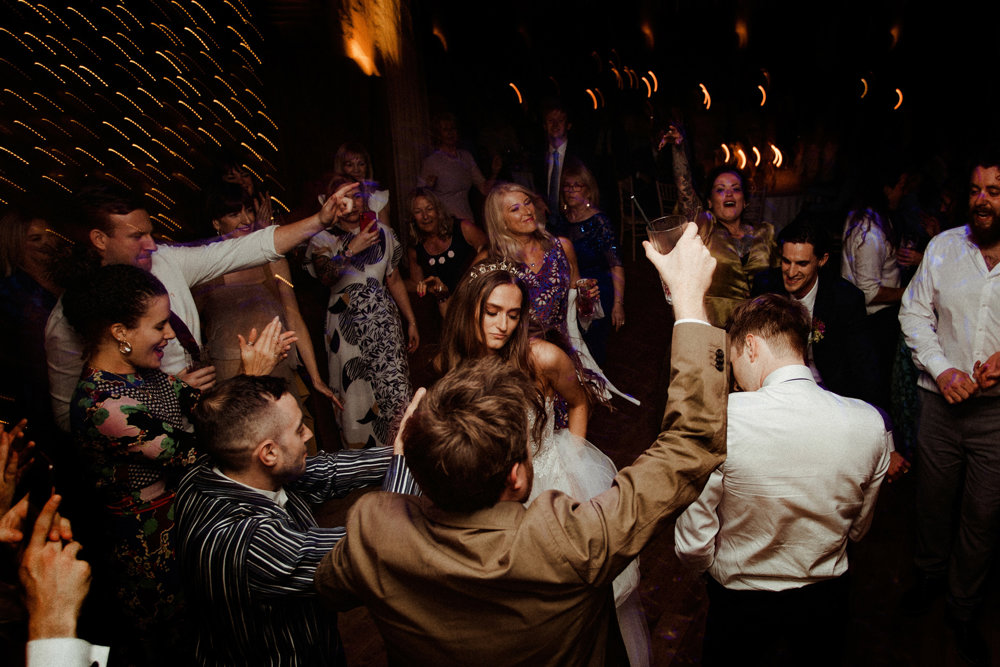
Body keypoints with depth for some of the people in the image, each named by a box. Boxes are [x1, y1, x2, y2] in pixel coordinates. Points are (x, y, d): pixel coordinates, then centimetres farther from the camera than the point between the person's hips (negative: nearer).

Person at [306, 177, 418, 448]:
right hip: (347, 327, -2)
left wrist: (411, 322, 17)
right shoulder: (323, 239, 1)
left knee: (396, 391, -5)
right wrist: (353, 249, -25)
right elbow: (326, 277, -19)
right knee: (355, 399, -1)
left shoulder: (383, 232, 11)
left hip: (384, 322, 2)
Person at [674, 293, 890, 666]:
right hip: (825, 602, 3)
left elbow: (693, 548, -22)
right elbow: (857, 530, 1)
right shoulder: (870, 423, -16)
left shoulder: (721, 419, -30)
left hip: (739, 601, -3)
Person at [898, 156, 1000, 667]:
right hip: (941, 400, 1)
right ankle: (930, 574, 43)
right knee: (934, 498, 16)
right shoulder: (943, 247, 0)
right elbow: (914, 311, 3)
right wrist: (942, 369, -9)